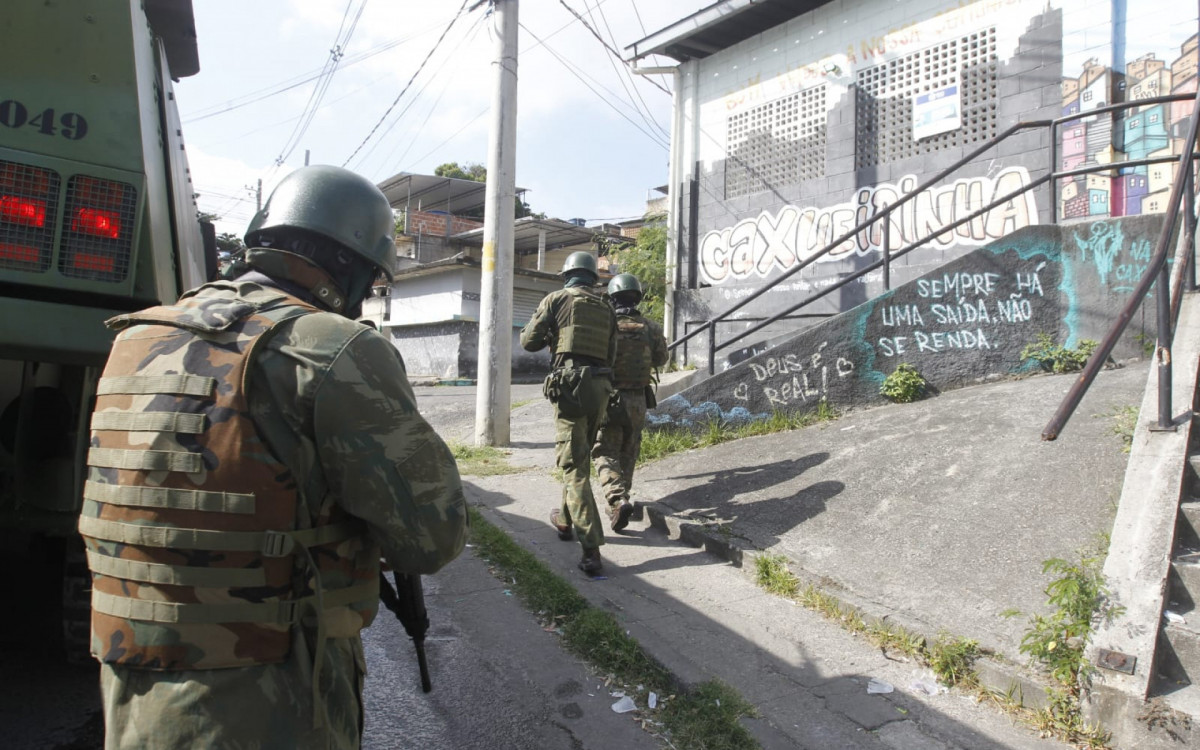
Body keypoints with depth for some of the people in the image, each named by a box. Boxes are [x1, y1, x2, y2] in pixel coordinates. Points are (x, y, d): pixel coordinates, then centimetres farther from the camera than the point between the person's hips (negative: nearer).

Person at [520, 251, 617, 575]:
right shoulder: (606, 309, 14)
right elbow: (610, 354, 13)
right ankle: (565, 519, 40)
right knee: (581, 456, 23)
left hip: (569, 384, -5)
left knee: (574, 464, -7)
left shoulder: (556, 299, 1)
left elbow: (528, 341, 3)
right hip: (600, 386, 6)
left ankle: (591, 549, -14)